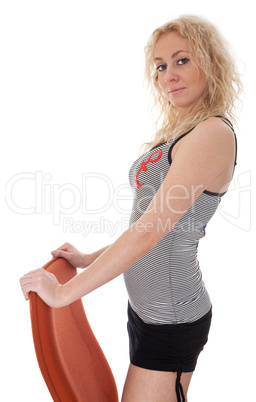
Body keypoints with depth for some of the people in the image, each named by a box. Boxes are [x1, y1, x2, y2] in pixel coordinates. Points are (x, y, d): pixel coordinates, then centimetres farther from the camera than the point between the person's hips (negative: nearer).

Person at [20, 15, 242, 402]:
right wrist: (89, 259, 13)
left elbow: (149, 232, -25)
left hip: (170, 318, -9)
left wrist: (63, 292, -20)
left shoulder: (213, 134, -19)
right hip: (151, 307, 9)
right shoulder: (177, 133, 10)